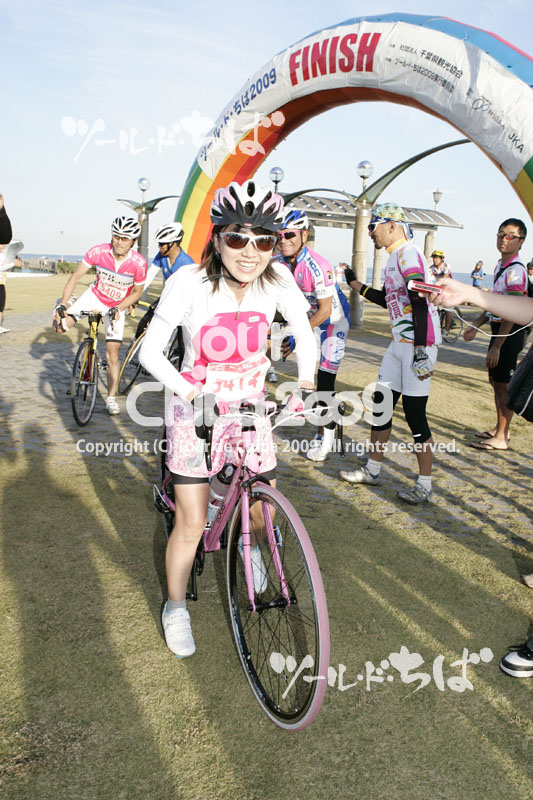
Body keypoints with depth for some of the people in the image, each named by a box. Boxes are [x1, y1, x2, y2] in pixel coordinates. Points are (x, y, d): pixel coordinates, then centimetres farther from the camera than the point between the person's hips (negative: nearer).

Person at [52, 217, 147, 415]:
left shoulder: (138, 263, -27)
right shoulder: (98, 252, -26)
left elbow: (137, 292, -11)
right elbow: (75, 277, -17)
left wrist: (118, 309, -24)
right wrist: (63, 304, -26)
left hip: (117, 306, -1)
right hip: (95, 295, 1)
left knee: (112, 353, -4)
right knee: (59, 326, -15)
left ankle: (111, 398, 8)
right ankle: (60, 307, 22)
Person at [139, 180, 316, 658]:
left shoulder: (277, 279, -12)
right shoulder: (190, 281, -22)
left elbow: (304, 330, 3)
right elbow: (151, 350, -17)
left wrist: (305, 381, -10)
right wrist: (187, 391, -32)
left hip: (251, 406, 3)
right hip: (195, 409, -3)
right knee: (191, 523, 0)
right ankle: (175, 609, 26)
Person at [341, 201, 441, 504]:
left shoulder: (408, 254, -14)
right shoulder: (395, 257, 17)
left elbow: (420, 302, -22)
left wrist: (421, 349, -27)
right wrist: (354, 283, 27)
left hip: (419, 343, -10)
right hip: (400, 343, 10)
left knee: (415, 414, -5)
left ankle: (425, 486, 7)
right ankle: (373, 470, 27)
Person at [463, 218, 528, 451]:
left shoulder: (515, 270, -18)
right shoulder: (500, 266, 12)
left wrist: (497, 346, -22)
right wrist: (475, 325, 17)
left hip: (509, 333, -9)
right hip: (498, 329, 9)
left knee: (504, 385, -3)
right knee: (495, 381, 17)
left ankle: (501, 438, 6)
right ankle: (499, 428, 31)